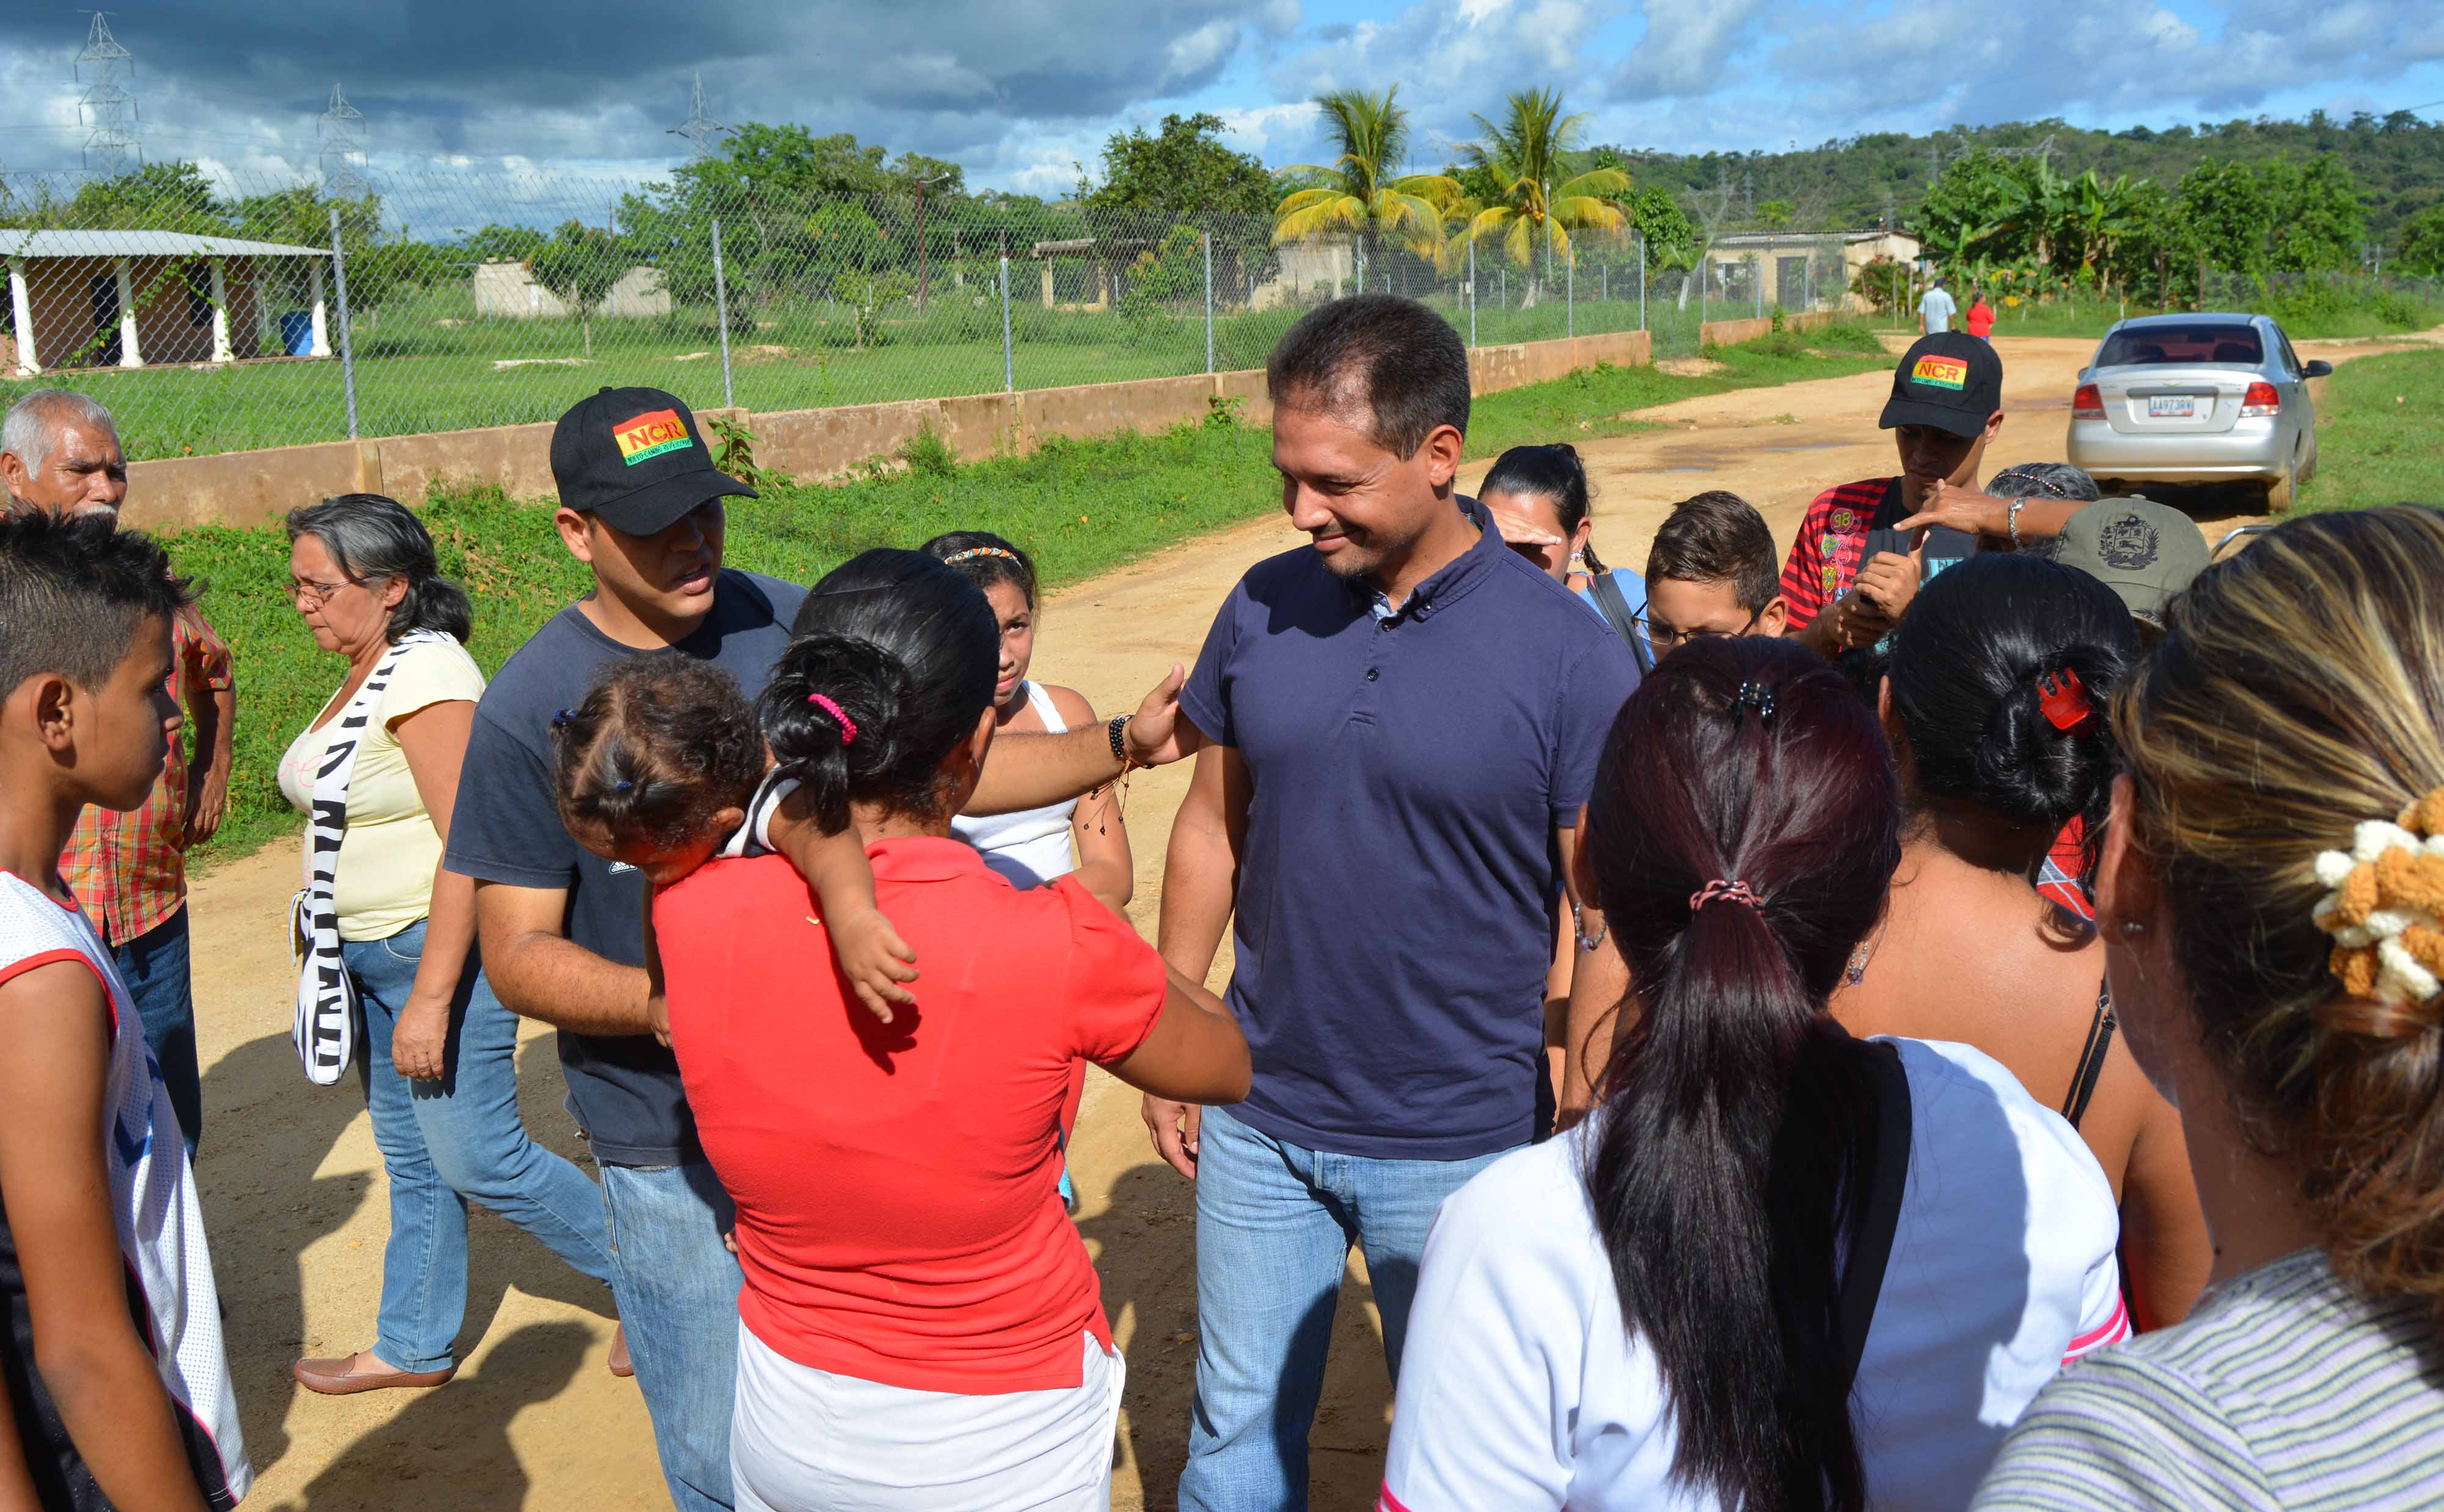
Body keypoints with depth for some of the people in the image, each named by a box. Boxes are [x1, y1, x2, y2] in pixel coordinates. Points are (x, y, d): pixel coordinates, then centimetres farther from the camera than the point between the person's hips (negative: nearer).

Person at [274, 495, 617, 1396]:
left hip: (443, 948, -9)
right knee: (410, 1155, 18)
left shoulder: (428, 672, -20)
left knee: (476, 1158, -3)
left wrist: (431, 998, -25)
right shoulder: (368, 673, 9)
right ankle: (413, 1348, 32)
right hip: (372, 952, 9)